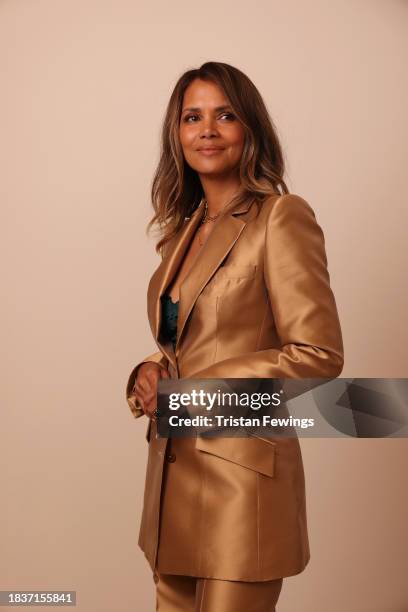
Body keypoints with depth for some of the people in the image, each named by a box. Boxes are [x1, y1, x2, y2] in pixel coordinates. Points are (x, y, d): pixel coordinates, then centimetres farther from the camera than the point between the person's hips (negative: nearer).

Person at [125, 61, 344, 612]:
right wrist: (149, 376, -3)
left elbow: (320, 354, -16)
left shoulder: (282, 217, -11)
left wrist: (195, 389, -16)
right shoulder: (185, 226, 12)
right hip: (171, 470, 7)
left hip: (241, 474, -7)